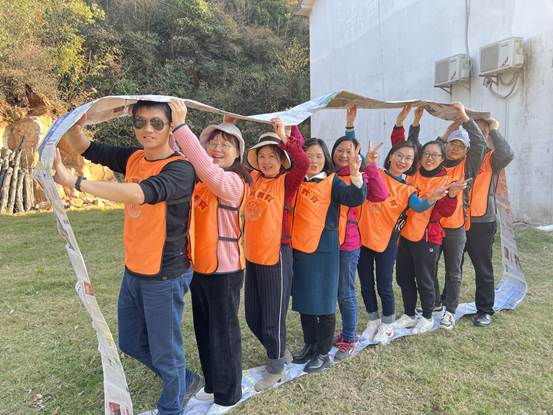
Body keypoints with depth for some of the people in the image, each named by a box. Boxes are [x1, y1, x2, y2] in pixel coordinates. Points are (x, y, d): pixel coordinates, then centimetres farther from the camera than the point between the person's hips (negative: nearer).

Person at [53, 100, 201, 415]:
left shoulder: (180, 169, -21)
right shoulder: (134, 158, 3)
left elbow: (139, 193, -38)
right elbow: (87, 149, 11)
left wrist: (73, 181, -34)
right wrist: (75, 128, -10)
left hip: (165, 276, -8)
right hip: (133, 271, 8)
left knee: (165, 353, 10)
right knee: (131, 343, 24)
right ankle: (185, 380, 46)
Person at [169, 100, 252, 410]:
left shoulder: (234, 181, -16)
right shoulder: (199, 182, 10)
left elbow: (208, 170, -34)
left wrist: (181, 126, -36)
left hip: (224, 269, -8)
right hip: (199, 267, 8)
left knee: (224, 332, 8)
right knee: (204, 330, 21)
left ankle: (228, 395, 29)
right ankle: (213, 384, 42)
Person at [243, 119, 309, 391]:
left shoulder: (285, 182, -8)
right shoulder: (253, 178, 8)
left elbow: (303, 163, -26)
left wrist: (283, 138, -21)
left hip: (276, 256, -6)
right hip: (252, 256, 7)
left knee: (272, 317, 7)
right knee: (253, 316, 18)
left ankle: (275, 369, 31)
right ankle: (280, 353, 43)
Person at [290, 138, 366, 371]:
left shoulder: (332, 181, -5)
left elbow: (355, 198, -18)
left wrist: (355, 172, -34)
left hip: (324, 248, -4)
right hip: (299, 248, 5)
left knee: (323, 300, 4)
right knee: (303, 299, 15)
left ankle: (323, 352, 22)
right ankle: (309, 345, 35)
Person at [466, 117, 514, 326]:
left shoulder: (491, 157, -1)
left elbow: (507, 154, -22)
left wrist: (495, 129, -12)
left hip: (482, 221, -3)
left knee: (483, 268, 6)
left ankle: (484, 310, 21)